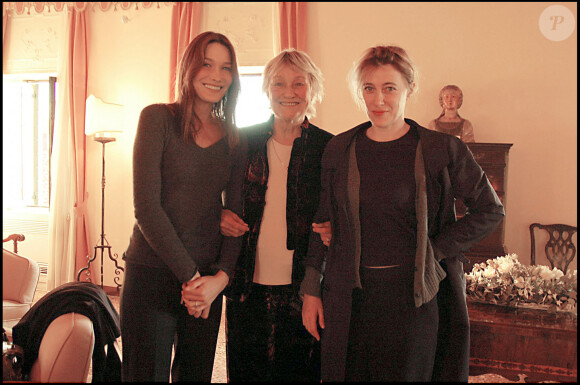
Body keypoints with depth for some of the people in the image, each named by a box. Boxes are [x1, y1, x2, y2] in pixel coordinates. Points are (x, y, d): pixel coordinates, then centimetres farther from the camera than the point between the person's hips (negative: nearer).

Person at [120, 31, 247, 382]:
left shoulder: (236, 140, 9)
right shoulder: (158, 118, -4)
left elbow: (234, 215, 7)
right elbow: (146, 206, -11)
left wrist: (221, 277, -9)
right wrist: (190, 275, -13)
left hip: (209, 279, 4)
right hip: (152, 273, -4)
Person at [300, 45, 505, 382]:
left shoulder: (442, 150, -5)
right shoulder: (339, 150, 4)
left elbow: (491, 210, 2)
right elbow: (322, 222, 10)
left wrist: (436, 250, -6)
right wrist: (312, 290, 8)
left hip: (416, 298, -2)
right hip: (350, 297, 2)